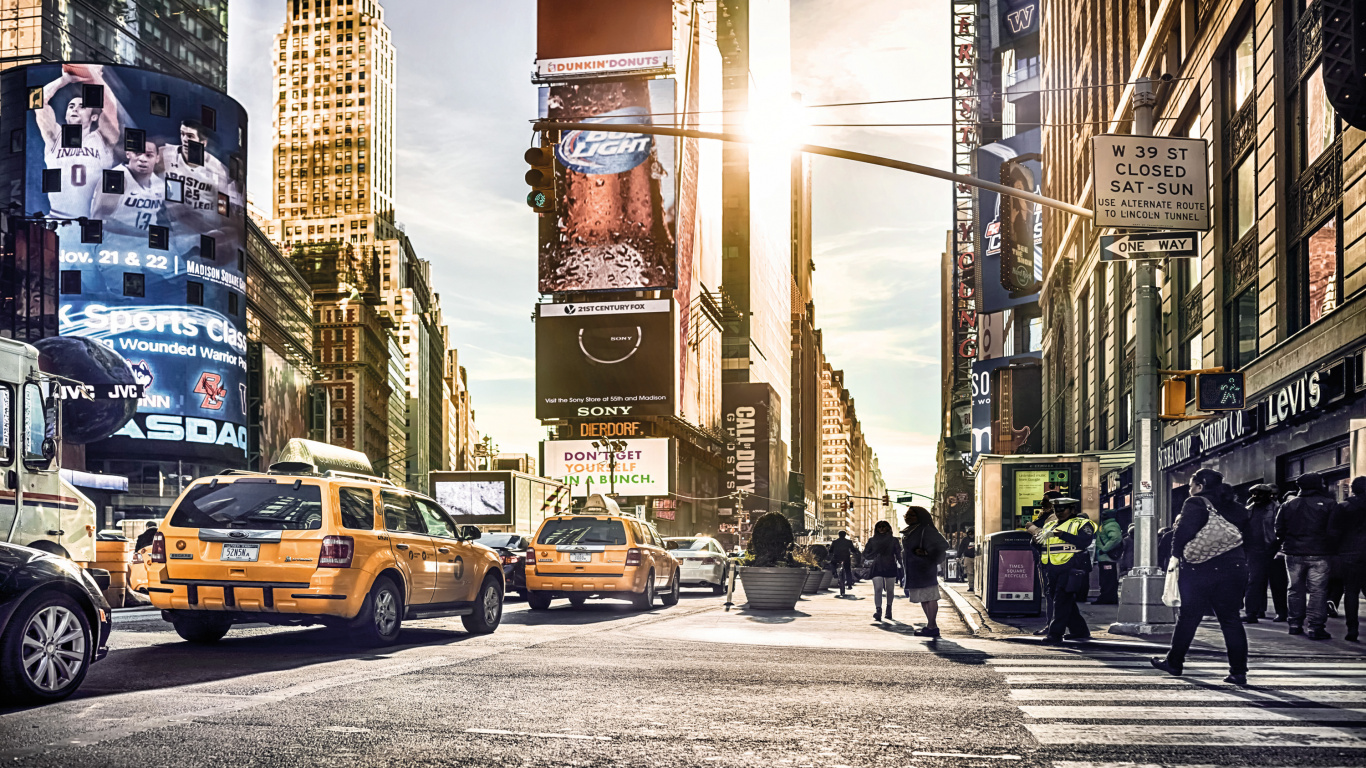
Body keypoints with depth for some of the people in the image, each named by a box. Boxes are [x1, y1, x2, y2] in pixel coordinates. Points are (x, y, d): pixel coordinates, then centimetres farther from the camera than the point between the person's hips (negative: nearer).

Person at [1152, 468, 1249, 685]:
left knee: (1188, 617, 8)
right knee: (1230, 619, 6)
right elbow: (1247, 539, 12)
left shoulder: (1195, 504, -7)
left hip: (1200, 570, -4)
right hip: (1233, 567, 4)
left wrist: (1178, 554, 0)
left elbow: (1182, 533, -14)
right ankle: (1238, 672, 2)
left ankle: (1174, 662, 19)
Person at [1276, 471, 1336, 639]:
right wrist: (1330, 547, 5)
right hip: (1319, 555, -3)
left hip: (1294, 554, 3)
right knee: (1317, 591, -1)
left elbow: (1279, 530, 6)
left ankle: (1295, 624, 16)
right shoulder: (1329, 504, -5)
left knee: (1296, 589, 13)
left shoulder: (1287, 505, 4)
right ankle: (1315, 627, -5)